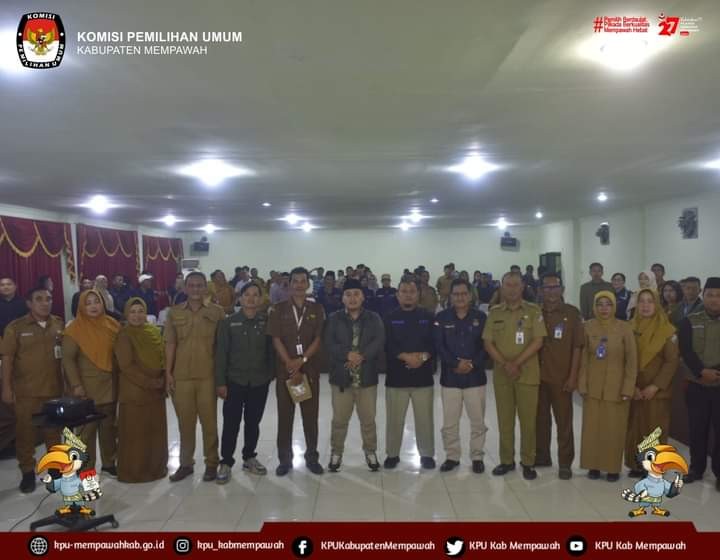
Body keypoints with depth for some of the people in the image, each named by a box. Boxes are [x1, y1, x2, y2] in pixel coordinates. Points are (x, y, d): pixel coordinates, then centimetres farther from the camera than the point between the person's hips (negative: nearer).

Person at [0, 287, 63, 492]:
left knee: (54, 430, 13)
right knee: (25, 431, 7)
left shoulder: (59, 325, 3)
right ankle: (27, 472, 21)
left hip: (54, 388, 2)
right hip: (25, 391, -2)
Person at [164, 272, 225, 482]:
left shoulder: (217, 311, -1)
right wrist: (168, 373, 1)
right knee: (185, 422, 12)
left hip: (208, 376, -2)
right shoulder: (174, 313, 4)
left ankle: (211, 463, 19)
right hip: (181, 376, 2)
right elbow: (170, 344, 5)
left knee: (209, 421, 6)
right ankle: (185, 463, 25)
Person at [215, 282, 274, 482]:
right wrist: (220, 382, -7)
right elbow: (220, 353, -3)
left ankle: (249, 458, 30)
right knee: (231, 423, 2)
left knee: (253, 422, 13)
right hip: (234, 381, -1)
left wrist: (271, 374, 0)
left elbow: (271, 350, 4)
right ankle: (226, 462, 16)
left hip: (260, 382, 2)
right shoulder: (228, 322, -2)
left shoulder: (266, 322, 1)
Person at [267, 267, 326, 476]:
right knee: (284, 415, 6)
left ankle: (312, 457, 20)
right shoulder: (278, 309, 2)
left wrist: (301, 361, -13)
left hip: (310, 369, 0)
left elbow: (318, 339, -2)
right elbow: (276, 339, -4)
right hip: (285, 369, 0)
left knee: (310, 415, 6)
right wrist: (290, 365, -12)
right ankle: (285, 459, 17)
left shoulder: (317, 309, 4)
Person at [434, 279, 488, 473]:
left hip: (475, 377, 0)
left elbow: (485, 345, -2)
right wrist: (456, 363, -16)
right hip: (449, 377, 0)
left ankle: (477, 457, 21)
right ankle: (452, 456, 21)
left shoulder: (480, 317, 2)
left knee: (478, 421, 6)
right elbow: (439, 346, -5)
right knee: (449, 422, 6)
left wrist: (472, 364, -14)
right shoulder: (442, 318, 1)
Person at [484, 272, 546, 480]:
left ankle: (528, 462, 17)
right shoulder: (494, 313, 5)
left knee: (528, 420, 4)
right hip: (501, 375, 2)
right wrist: (505, 364, -13)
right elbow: (488, 343, 1)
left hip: (527, 374, -2)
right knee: (504, 419, 9)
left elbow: (537, 342, -8)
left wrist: (517, 363, -16)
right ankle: (506, 460, 21)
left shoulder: (533, 311, -2)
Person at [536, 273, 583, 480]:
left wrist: (573, 376, -8)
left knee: (564, 422, 5)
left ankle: (565, 463, 16)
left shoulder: (572, 313, -4)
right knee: (540, 419, 13)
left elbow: (577, 346, -4)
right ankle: (541, 456, 27)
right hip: (538, 376, 3)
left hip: (561, 378, -3)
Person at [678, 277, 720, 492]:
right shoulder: (690, 321, 3)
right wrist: (702, 372, -17)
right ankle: (696, 467, 23)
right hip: (697, 385, 1)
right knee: (697, 429, 9)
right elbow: (686, 351, -5)